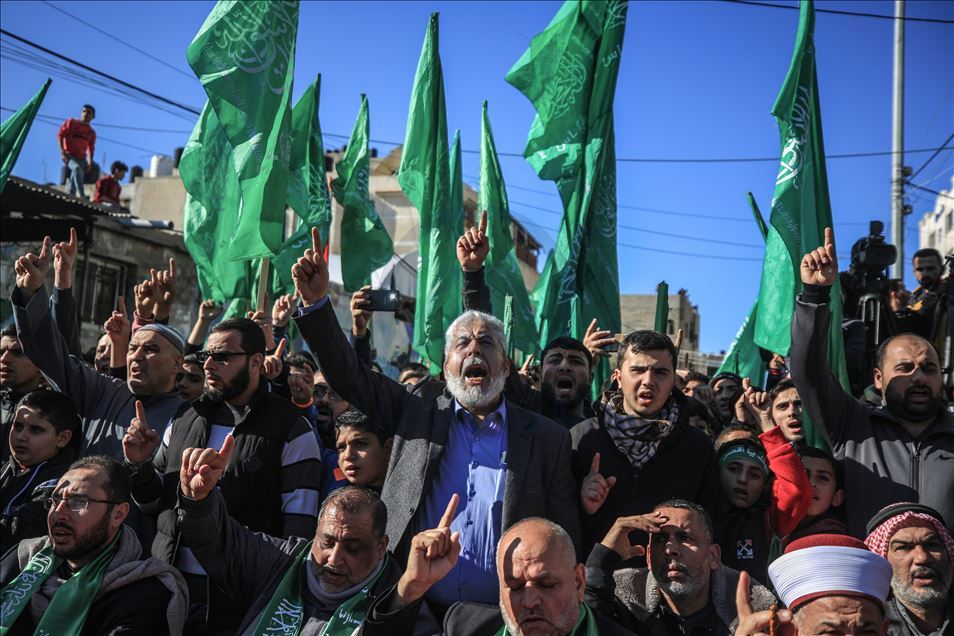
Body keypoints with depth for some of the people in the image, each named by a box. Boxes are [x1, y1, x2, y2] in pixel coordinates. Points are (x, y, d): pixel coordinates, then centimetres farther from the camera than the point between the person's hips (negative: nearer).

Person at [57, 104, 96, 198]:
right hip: (69, 155, -5)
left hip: (81, 158, 5)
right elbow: (60, 135, 2)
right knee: (77, 168, -34)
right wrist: (62, 152, -10)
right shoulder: (71, 122, 7)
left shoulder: (92, 132, 17)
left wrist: (90, 162, 4)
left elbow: (91, 148, 20)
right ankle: (82, 196, -46)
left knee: (73, 183, -1)